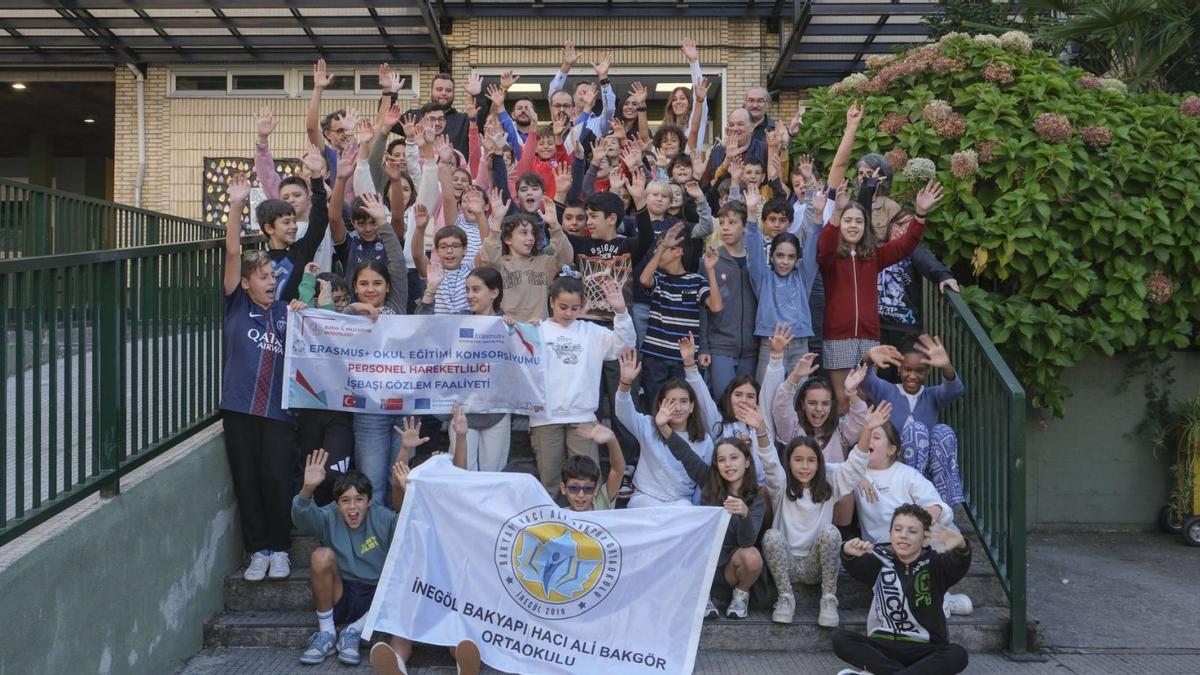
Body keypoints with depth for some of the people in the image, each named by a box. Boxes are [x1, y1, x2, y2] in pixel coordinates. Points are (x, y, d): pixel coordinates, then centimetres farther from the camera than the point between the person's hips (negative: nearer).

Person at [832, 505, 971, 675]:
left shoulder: (934, 564, 0)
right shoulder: (880, 560, 3)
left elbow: (959, 565, -21)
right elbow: (857, 566, -17)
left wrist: (960, 546, -45)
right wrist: (849, 553, -42)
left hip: (924, 649, -1)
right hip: (882, 645, 1)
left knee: (957, 655, -29)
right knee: (840, 638, -21)